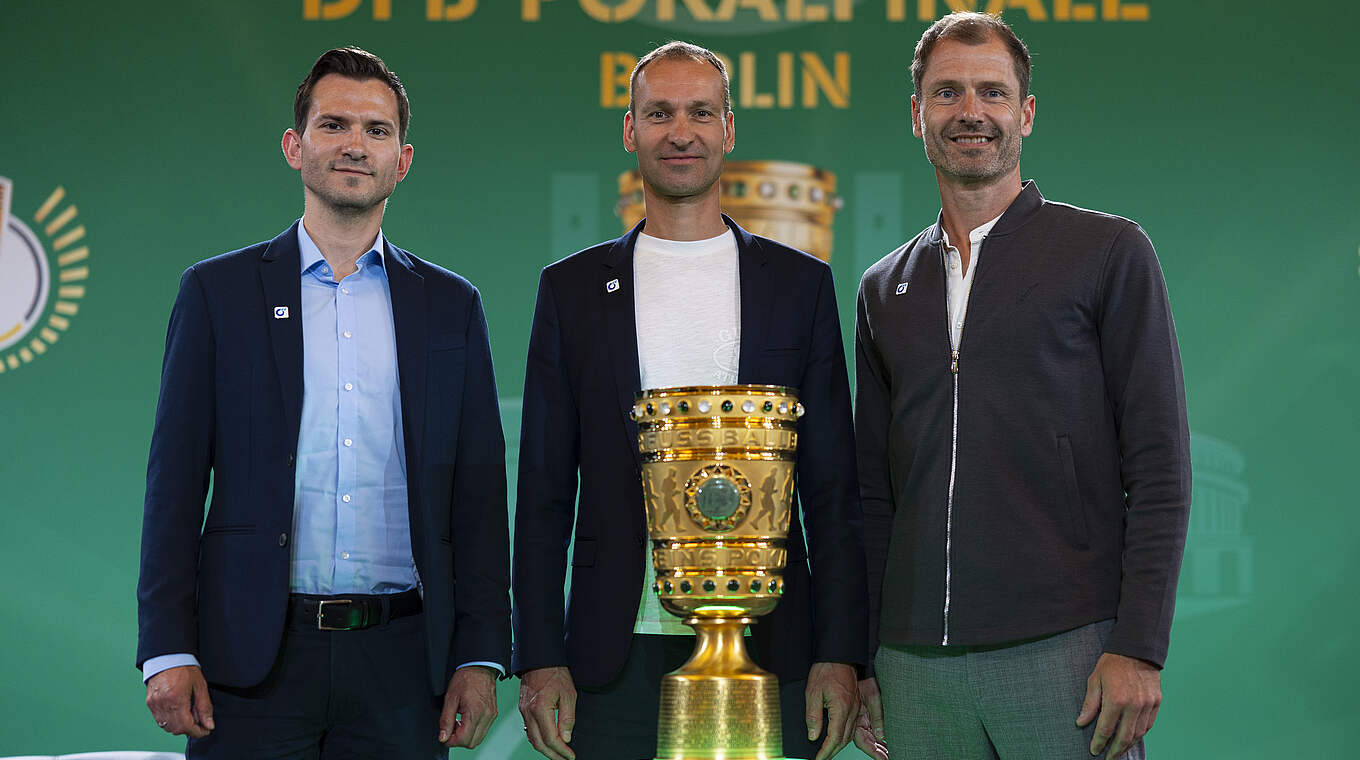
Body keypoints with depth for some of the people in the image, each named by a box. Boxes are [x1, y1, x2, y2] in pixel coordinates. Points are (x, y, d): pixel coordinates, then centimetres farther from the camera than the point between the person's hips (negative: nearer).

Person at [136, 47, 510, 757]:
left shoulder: (451, 306, 11)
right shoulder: (216, 291, 6)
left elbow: (478, 494, 9)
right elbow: (175, 482, 3)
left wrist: (481, 656, 1)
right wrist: (168, 651, -6)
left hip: (400, 664, 1)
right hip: (253, 661, -1)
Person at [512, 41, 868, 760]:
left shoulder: (800, 283, 8)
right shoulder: (571, 288, 9)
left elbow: (832, 490, 6)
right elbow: (545, 494, 8)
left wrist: (839, 653, -2)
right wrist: (540, 661, 0)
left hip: (771, 650, 0)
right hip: (617, 663, 0)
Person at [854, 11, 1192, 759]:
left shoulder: (1108, 252, 3)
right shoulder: (884, 289, 15)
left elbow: (1158, 463, -2)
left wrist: (1139, 647, -11)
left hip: (1066, 649, -3)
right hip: (916, 661, 4)